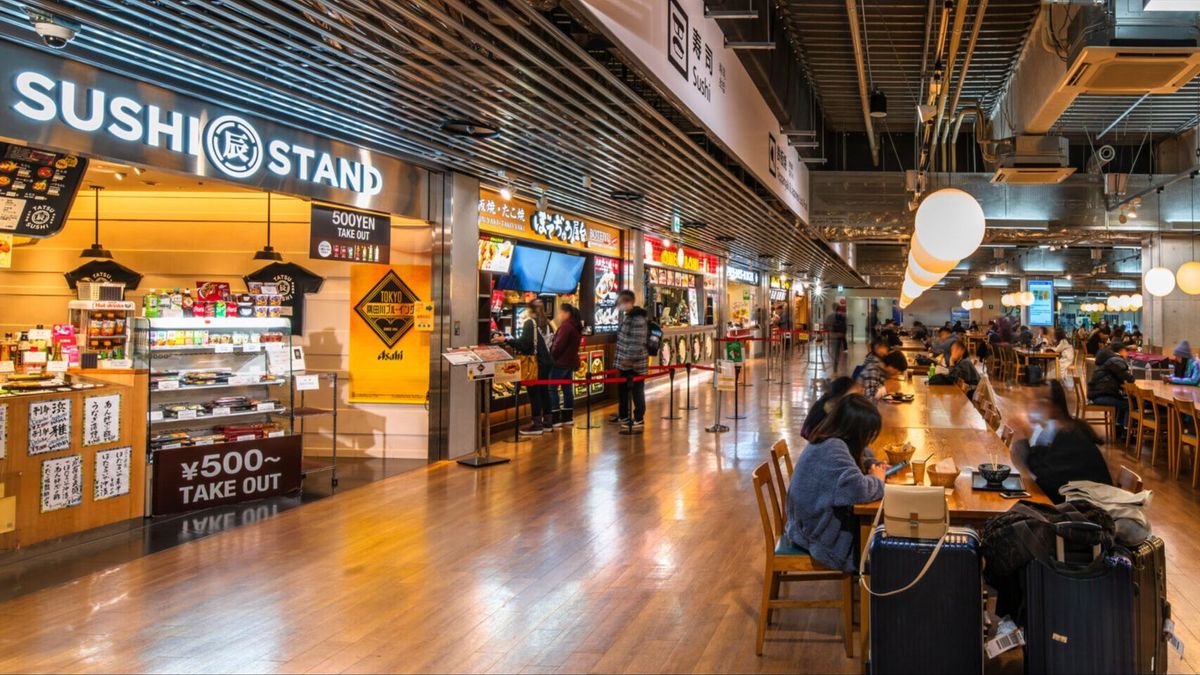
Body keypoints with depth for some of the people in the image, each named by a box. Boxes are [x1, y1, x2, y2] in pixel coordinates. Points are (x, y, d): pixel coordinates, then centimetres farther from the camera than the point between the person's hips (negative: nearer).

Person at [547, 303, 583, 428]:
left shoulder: (565, 326, -17)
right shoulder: (576, 326, 12)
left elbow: (558, 345, -20)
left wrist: (551, 356, -6)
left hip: (560, 362, -9)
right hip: (570, 362, 10)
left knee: (552, 389, -5)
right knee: (567, 389, 11)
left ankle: (555, 420, -7)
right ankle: (568, 418, 14)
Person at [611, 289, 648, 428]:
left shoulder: (638, 319, -20)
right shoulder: (627, 316, 11)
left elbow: (638, 342, -24)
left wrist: (630, 359, -23)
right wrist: (622, 358, 22)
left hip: (635, 363, -10)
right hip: (625, 362, 10)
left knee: (637, 392, 0)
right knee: (622, 389, 18)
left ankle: (638, 419, 8)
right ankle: (623, 416, 31)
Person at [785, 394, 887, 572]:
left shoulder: (826, 441, 4)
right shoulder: (832, 448, -25)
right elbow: (858, 489, -35)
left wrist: (873, 465, 1)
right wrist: (877, 479, -14)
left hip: (815, 523, 9)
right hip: (822, 537, -9)